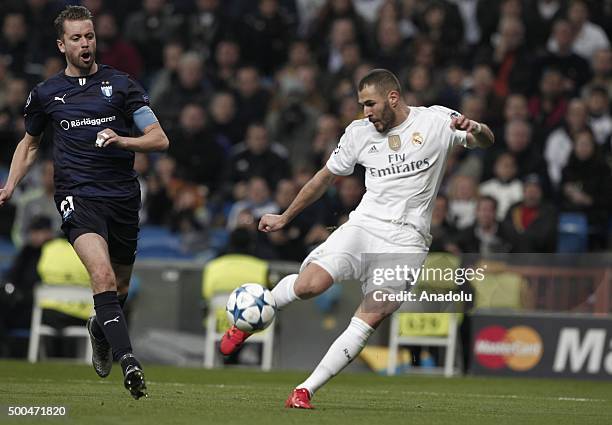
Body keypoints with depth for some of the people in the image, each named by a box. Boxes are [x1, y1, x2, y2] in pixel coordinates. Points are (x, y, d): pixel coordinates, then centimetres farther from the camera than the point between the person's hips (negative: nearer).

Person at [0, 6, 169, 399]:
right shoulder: (46, 93, 10)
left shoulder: (120, 84, 4)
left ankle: (100, 329, 48)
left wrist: (122, 140, -17)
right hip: (77, 196, -1)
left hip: (123, 196, 1)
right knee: (103, 275, -26)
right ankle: (128, 360, -34)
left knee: (119, 289, 14)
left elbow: (159, 139, 1)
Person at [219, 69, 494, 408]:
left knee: (367, 321, -16)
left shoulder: (435, 121, 2)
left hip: (406, 240, -2)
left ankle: (305, 390, -10)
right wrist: (284, 218, 26)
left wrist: (475, 129, -24)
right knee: (308, 285, -23)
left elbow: (485, 142, 1)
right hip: (364, 224, 2)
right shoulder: (359, 132, 10)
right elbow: (325, 177, 21)